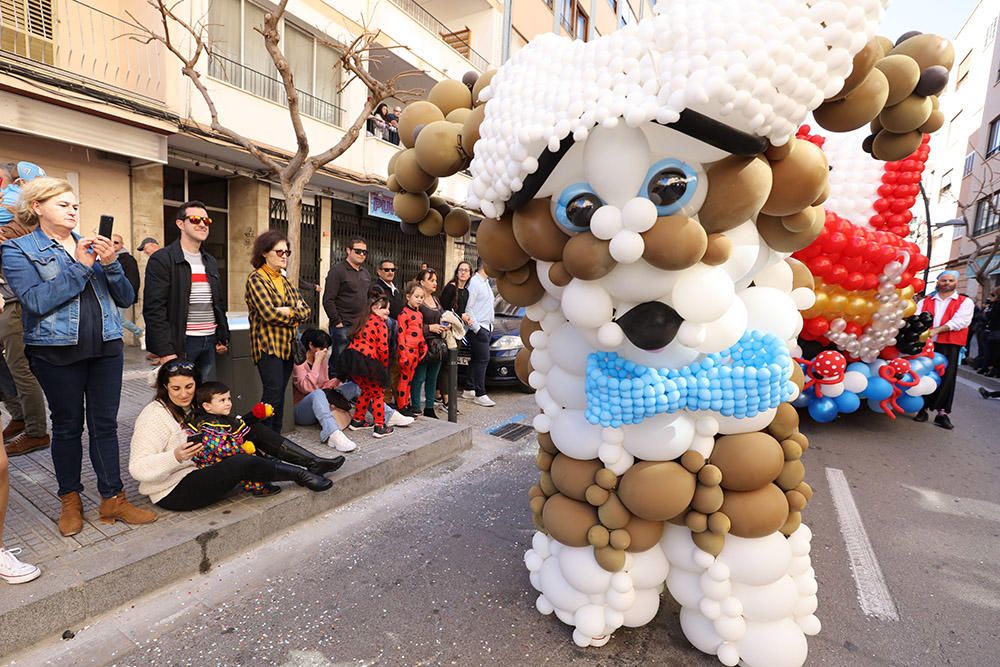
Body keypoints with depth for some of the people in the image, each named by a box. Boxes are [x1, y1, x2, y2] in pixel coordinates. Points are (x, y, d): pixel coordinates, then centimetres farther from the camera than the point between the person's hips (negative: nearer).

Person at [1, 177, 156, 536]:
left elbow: (126, 298, 6)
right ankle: (70, 500, 25)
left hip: (106, 347, 3)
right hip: (57, 351, -3)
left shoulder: (92, 246, 13)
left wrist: (111, 264, -10)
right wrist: (79, 267, -15)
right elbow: (37, 301, -14)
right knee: (67, 426, 8)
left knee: (105, 424, 5)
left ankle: (112, 499, 13)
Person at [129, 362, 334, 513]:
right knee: (243, 463, -32)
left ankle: (312, 462, -10)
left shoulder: (191, 407, 8)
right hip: (174, 492, -8)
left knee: (252, 429, -6)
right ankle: (301, 475, -12)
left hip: (202, 470, 9)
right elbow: (138, 469, -21)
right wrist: (175, 457, -37)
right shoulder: (155, 416, -17)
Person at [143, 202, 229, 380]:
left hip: (210, 342, 6)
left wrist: (223, 337, 13)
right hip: (180, 343, -6)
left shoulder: (211, 262, 17)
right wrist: (165, 351, -17)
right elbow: (154, 308, -12)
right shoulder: (161, 259, -5)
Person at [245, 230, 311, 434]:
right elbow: (269, 313, -18)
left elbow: (306, 310, 9)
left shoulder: (285, 281, 16)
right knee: (273, 393, -15)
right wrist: (295, 311, -4)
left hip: (287, 346, 7)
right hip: (268, 346, -7)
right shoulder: (256, 279, -5)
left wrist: (288, 311, -10)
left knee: (280, 395, 9)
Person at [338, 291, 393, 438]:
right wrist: (384, 368, 6)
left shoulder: (363, 321, 23)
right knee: (377, 394, 7)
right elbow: (383, 348, -9)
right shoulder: (380, 322, -3)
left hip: (350, 358, 8)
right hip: (366, 361, -8)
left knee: (367, 390, 26)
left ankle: (357, 421, 33)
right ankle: (380, 427, 8)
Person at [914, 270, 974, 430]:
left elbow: (961, 320, -6)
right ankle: (922, 408, 12)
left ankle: (943, 413, 1)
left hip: (949, 345, -2)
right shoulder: (925, 301, 17)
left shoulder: (965, 302, 10)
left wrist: (937, 330, -17)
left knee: (946, 377, -4)